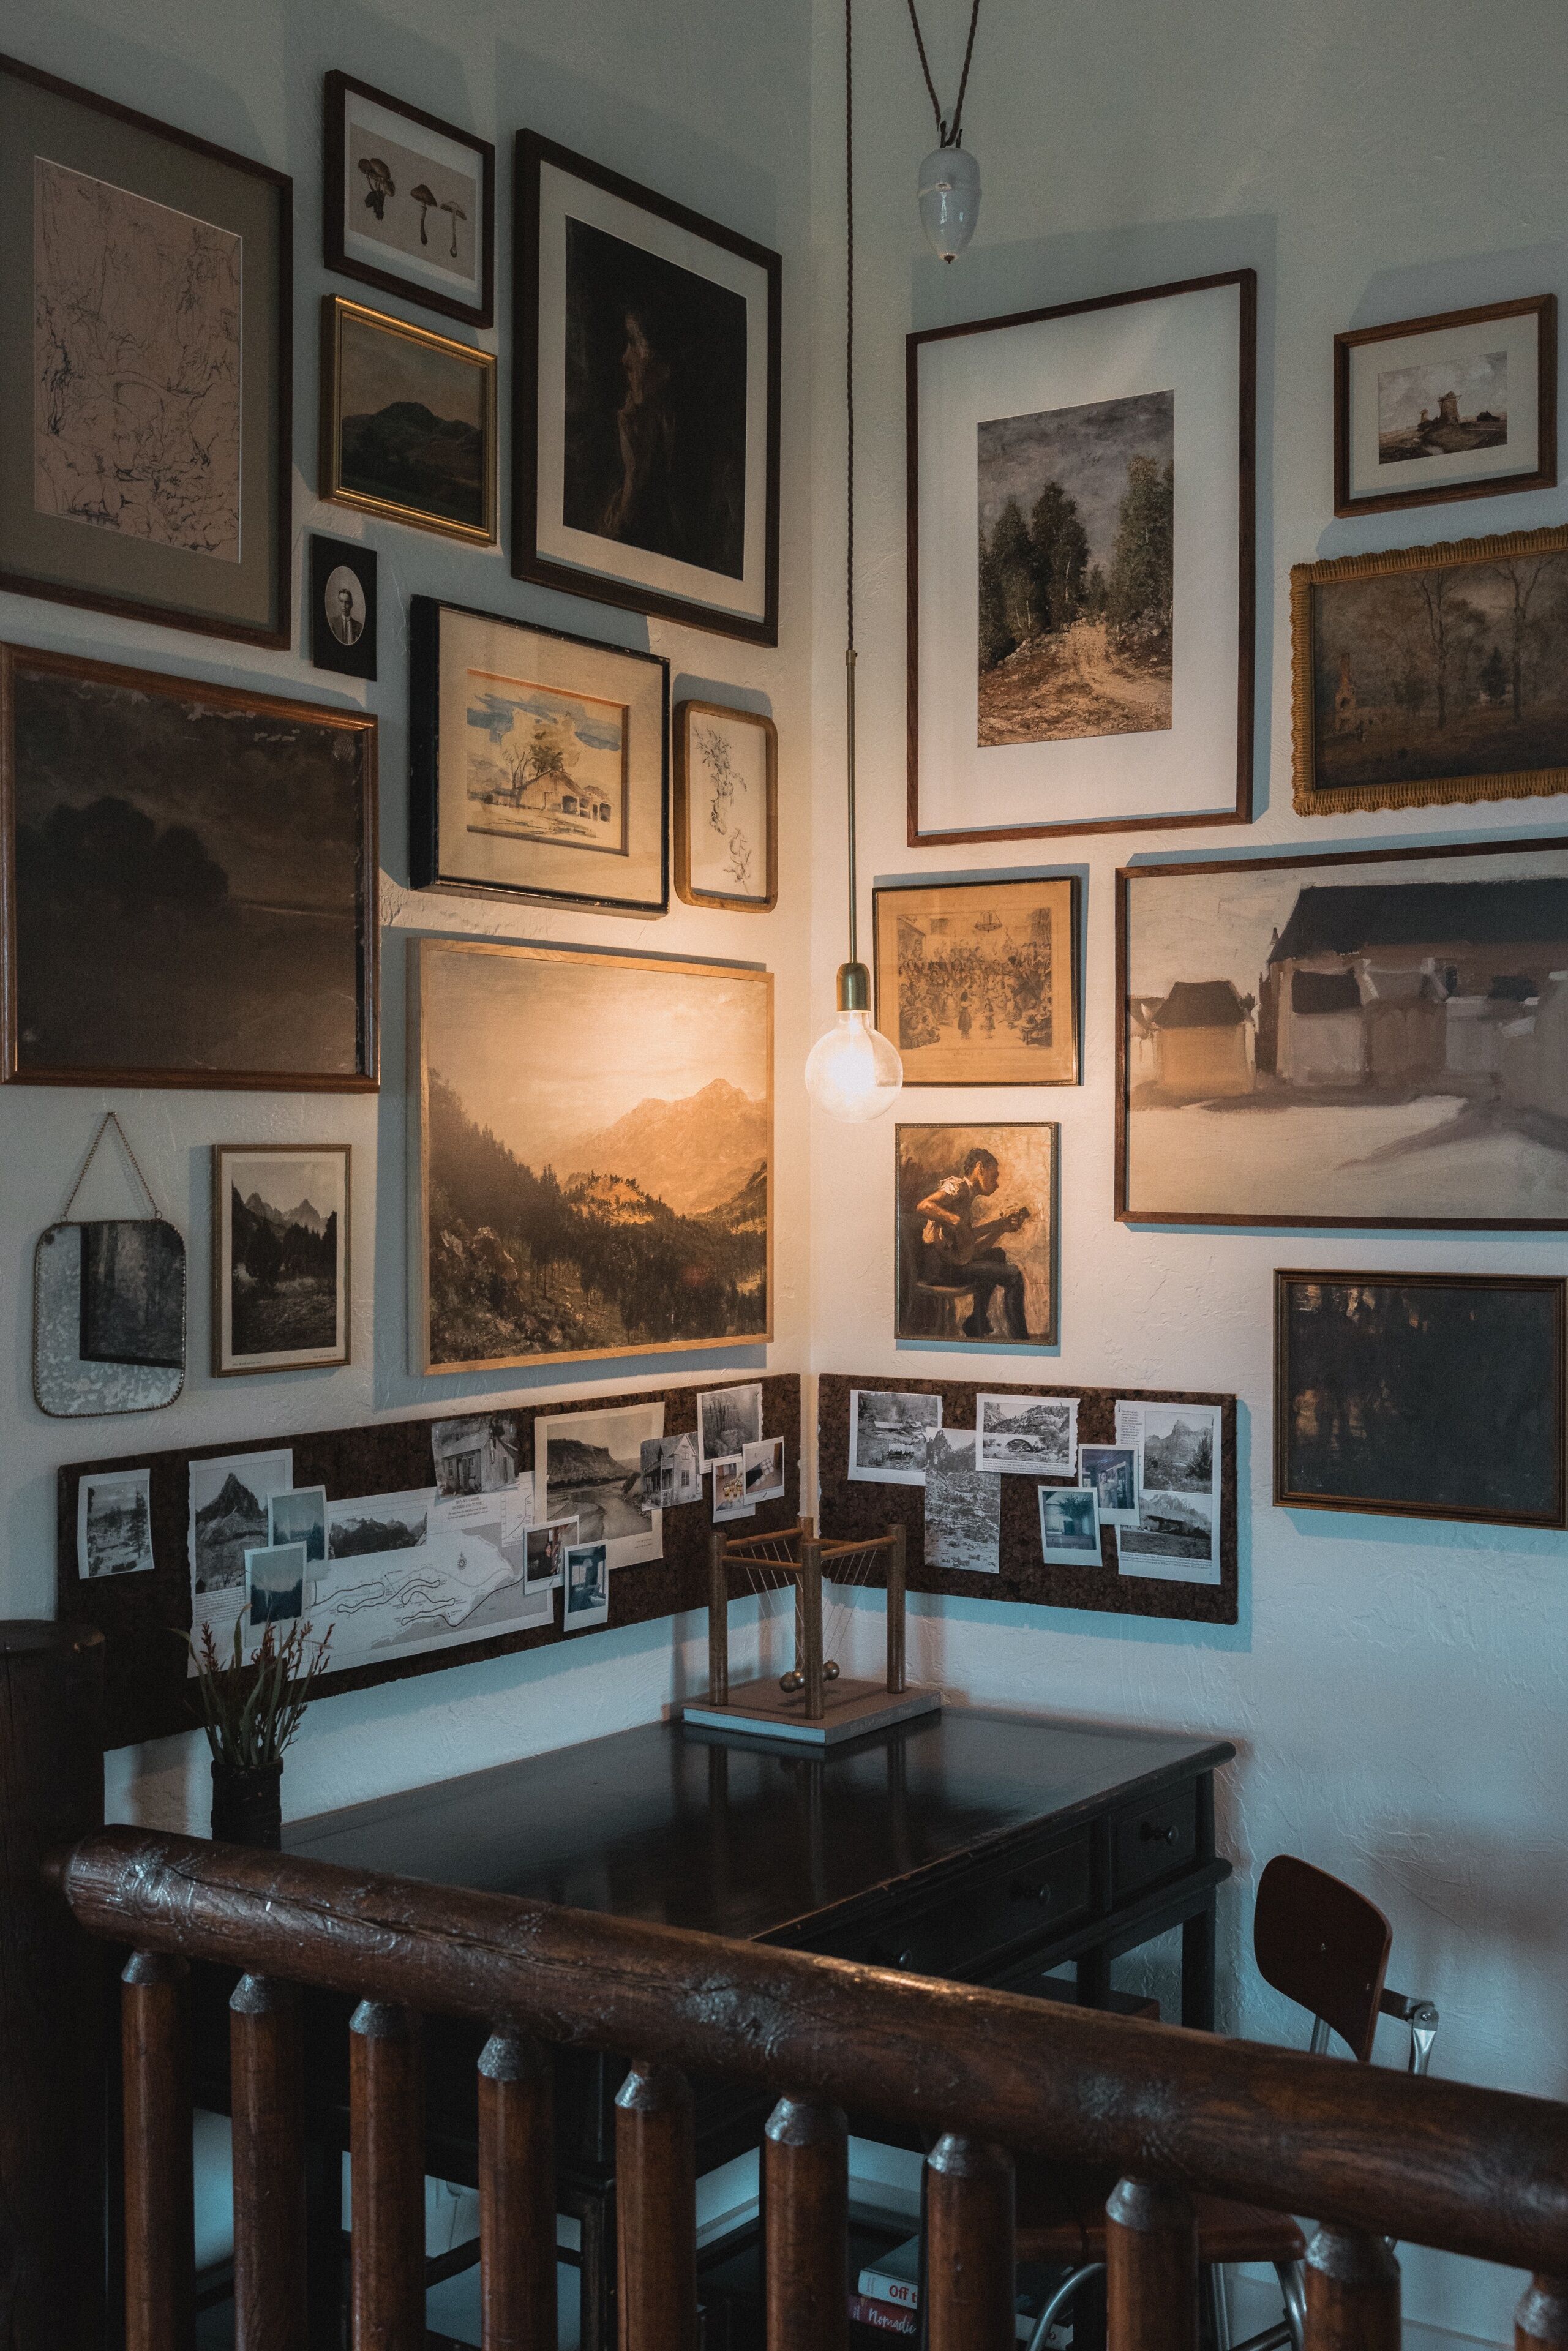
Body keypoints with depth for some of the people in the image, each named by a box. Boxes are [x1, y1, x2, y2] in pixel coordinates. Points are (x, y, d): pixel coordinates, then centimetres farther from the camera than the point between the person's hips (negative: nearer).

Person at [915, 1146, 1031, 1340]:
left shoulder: (970, 1198, 22)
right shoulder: (958, 1187, -7)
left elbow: (972, 1249, 13)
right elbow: (923, 1207, -26)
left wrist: (1002, 1225, 13)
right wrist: (958, 1222, -30)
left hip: (950, 1260, 11)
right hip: (937, 1266, -11)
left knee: (998, 1255, 34)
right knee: (1013, 1275, -16)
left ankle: (977, 1325, 31)